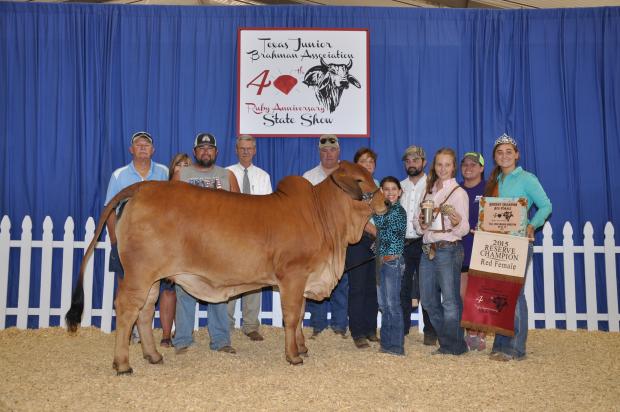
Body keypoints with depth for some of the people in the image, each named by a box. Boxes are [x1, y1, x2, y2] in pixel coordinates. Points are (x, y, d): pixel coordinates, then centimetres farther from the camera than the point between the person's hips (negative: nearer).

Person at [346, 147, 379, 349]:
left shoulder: (377, 185, 17)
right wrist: (376, 231, -15)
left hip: (377, 241, 5)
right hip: (357, 241, -5)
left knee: (373, 287, 7)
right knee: (357, 288, -5)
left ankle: (371, 330, 17)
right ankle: (358, 333, 2)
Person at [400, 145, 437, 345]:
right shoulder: (399, 187, 15)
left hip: (424, 243, -3)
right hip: (401, 244, 4)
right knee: (402, 289, 7)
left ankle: (430, 332, 12)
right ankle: (401, 329, 18)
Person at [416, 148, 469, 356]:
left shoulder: (458, 192, -4)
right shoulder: (429, 190, 14)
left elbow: (464, 230, -7)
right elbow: (419, 224, 16)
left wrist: (457, 223, -29)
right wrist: (421, 225, -7)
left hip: (448, 250, -7)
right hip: (427, 250, 7)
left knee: (450, 301, -1)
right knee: (428, 299, 12)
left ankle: (451, 346, 14)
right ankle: (447, 340, 27)